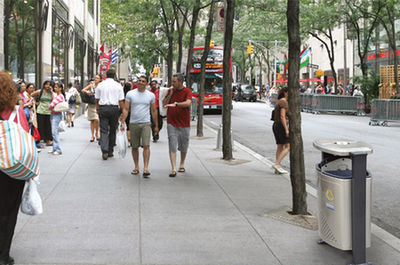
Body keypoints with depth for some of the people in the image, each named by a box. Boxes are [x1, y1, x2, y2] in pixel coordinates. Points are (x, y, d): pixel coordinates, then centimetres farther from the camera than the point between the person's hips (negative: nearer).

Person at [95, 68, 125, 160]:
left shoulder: (100, 85, 6)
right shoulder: (118, 85, 1)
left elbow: (97, 100, 9)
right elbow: (121, 101, -2)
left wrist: (97, 110, 20)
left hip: (103, 108, 1)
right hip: (114, 109, 0)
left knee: (103, 130, -1)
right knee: (112, 131, 11)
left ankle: (104, 152, -15)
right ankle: (110, 151, 17)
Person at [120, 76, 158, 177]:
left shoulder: (151, 95, 4)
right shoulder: (130, 94, 3)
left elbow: (154, 111, 11)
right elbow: (125, 109, 3)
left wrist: (156, 125, 11)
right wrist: (123, 123, -5)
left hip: (145, 124, -1)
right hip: (133, 123, 1)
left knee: (146, 146, -12)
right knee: (134, 147, 8)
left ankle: (145, 168, -14)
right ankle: (136, 167, 21)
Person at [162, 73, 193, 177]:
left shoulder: (187, 91, -6)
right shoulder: (171, 90, 8)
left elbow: (188, 103, -24)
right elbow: (164, 104, 7)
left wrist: (175, 104, -35)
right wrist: (170, 94, -5)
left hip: (184, 124, -2)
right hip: (171, 123, 2)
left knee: (183, 146, 12)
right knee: (172, 146, -7)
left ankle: (182, 164, 35)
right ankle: (174, 169, -10)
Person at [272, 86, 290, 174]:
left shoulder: (279, 102, 16)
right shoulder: (284, 102, -14)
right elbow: (282, 116, -22)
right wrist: (286, 129, -24)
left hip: (276, 125, 10)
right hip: (281, 126, -10)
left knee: (280, 147, 9)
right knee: (288, 147, -6)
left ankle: (278, 167, 8)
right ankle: (276, 164, -11)